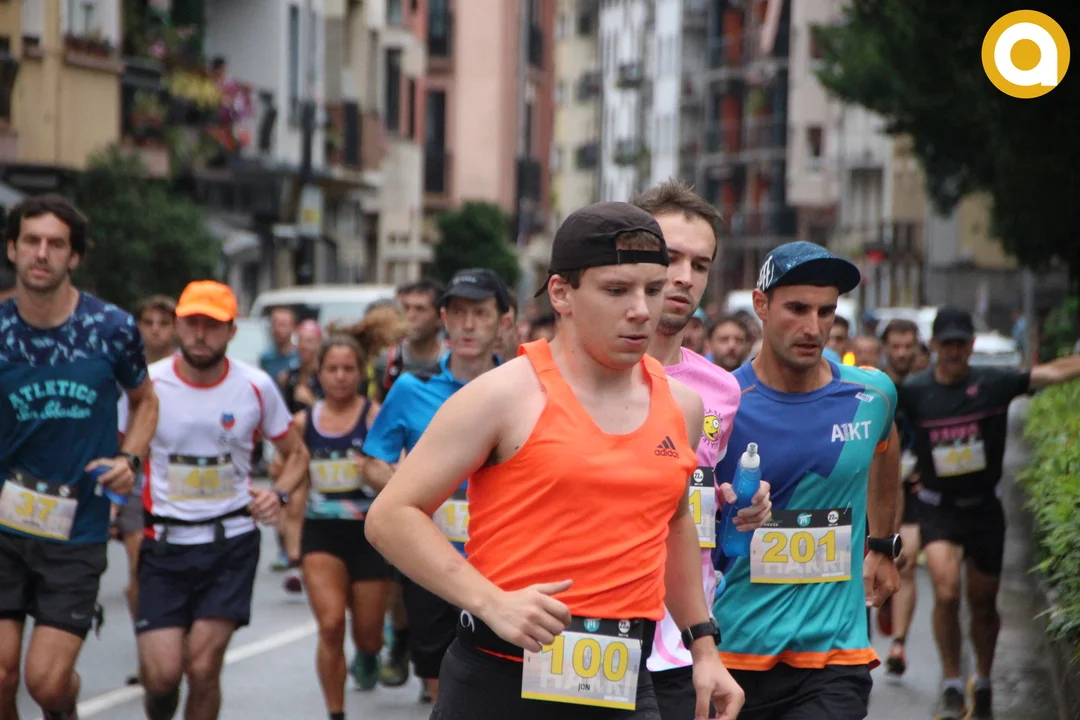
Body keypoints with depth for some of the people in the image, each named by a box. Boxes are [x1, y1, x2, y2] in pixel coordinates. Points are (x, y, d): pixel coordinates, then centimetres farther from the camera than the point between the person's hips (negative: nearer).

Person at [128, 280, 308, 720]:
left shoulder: (256, 387, 0)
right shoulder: (148, 384, -4)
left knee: (203, 668, -7)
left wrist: (278, 495, -6)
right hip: (164, 545, 0)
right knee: (161, 673, -8)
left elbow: (296, 454, 13)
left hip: (232, 542, 0)